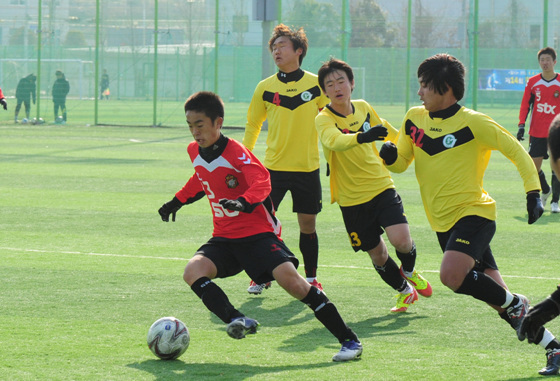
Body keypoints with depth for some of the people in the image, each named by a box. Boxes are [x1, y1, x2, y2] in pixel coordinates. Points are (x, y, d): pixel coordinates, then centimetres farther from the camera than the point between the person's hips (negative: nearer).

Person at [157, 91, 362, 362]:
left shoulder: (236, 152, -16)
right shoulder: (194, 152, 6)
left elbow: (261, 181, -32)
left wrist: (244, 202, -50)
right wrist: (177, 202, 32)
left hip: (259, 233, -7)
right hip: (224, 237, 7)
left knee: (289, 278, -24)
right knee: (193, 271, -21)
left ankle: (349, 340, -16)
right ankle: (237, 321, -33)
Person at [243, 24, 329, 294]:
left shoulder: (316, 85, -1)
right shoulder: (265, 88, 2)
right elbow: (252, 124, 13)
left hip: (308, 168, 0)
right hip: (274, 167, 0)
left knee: (308, 226, 6)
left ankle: (311, 278, 20)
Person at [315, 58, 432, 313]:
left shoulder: (363, 108, 1)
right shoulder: (324, 119, -14)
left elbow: (388, 132, 23)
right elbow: (334, 141, -38)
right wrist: (361, 137, -56)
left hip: (381, 186, 2)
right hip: (351, 198, -2)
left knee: (401, 240, -17)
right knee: (377, 254, 4)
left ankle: (409, 272, 16)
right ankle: (404, 291, 31)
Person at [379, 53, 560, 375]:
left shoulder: (472, 123, -13)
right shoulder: (414, 119, 5)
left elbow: (516, 150, -7)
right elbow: (401, 162, 15)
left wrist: (534, 192, -16)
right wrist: (389, 155, -8)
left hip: (474, 213, -6)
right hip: (443, 223, 6)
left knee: (451, 275, -30)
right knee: (495, 292, 6)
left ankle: (516, 305, -7)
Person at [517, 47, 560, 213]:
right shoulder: (532, 82, 4)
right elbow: (525, 105, 7)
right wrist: (521, 125, -3)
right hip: (536, 133, 2)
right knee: (534, 167, 2)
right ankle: (545, 190, 30)